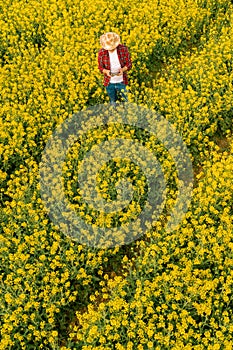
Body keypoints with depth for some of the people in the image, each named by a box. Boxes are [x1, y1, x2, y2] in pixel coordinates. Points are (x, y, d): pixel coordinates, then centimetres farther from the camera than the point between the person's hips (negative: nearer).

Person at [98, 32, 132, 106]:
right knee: (113, 103, 19)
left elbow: (129, 64, -7)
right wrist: (106, 71, -27)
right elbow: (100, 67, -3)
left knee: (125, 101, 13)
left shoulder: (124, 49, -16)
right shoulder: (102, 52, -15)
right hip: (109, 83, 1)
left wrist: (123, 69, -29)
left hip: (121, 82, 0)